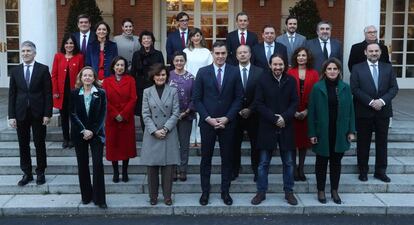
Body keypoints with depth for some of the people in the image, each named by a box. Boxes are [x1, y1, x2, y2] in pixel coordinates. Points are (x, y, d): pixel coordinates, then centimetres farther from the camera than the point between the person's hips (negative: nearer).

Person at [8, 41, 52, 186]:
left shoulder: (43, 69, -2)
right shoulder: (15, 71, 6)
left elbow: (48, 93, -4)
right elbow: (12, 95, 6)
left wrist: (47, 114, -9)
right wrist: (11, 116, -1)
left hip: (38, 113, -2)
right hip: (21, 114, 3)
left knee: (39, 144, 6)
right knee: (23, 145, 8)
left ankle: (40, 173, 19)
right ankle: (27, 173, 20)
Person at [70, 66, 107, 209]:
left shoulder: (101, 93, 0)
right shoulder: (74, 94, 3)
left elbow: (102, 115, -3)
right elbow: (73, 114, -1)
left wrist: (93, 131, -12)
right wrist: (83, 130, -12)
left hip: (96, 133, -1)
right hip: (79, 133, 2)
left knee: (98, 164, -7)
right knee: (82, 165, 6)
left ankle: (99, 198, -2)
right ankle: (86, 196, 17)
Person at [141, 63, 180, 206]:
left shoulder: (173, 91, 4)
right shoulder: (147, 92, 5)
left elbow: (176, 113, -1)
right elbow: (145, 114, 0)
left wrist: (165, 128, -11)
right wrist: (154, 131, -11)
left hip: (169, 134, 0)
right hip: (152, 134, 0)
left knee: (168, 166, 2)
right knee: (152, 167, 4)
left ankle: (167, 196, 14)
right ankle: (153, 196, 16)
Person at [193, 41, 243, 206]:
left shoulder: (234, 72, 1)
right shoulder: (203, 72, 0)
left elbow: (238, 98, 1)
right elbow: (197, 99, 0)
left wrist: (227, 118, -9)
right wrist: (208, 118, -10)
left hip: (227, 122, 1)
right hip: (207, 122, 0)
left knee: (227, 158, 8)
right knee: (206, 158, 7)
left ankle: (225, 191, 20)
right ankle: (205, 191, 18)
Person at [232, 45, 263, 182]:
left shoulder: (259, 72, 0)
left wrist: (250, 109, -11)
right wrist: (238, 110, -10)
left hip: (253, 114, 0)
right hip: (236, 114, 0)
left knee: (255, 144, 6)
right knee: (235, 144, 7)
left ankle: (257, 171, 16)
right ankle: (234, 170, 18)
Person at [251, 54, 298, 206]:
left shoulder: (291, 81, 2)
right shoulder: (263, 80, -4)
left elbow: (294, 102, 2)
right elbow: (258, 103, -7)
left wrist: (284, 117, -13)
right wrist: (274, 118, -14)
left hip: (286, 127, 2)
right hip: (267, 127, -2)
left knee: (288, 162, 9)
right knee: (263, 163, 5)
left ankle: (288, 192, 22)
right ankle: (261, 192, 16)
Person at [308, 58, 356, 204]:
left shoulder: (345, 88, 1)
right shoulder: (317, 87, -5)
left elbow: (350, 110, 4)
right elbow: (312, 111, -5)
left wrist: (351, 131, 0)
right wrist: (312, 133, -8)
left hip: (340, 132, 2)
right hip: (322, 132, -2)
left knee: (336, 162, 11)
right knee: (321, 162, 10)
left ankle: (334, 191, 24)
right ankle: (321, 191, 22)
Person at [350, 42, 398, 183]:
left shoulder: (388, 68, 8)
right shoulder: (357, 68, 0)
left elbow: (394, 88, 2)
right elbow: (355, 89, -8)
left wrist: (382, 101, -14)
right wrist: (370, 101, -16)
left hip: (383, 111, 2)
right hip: (364, 112, -2)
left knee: (382, 142, 8)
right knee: (363, 143, 6)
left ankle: (380, 171, 19)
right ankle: (363, 171, 18)